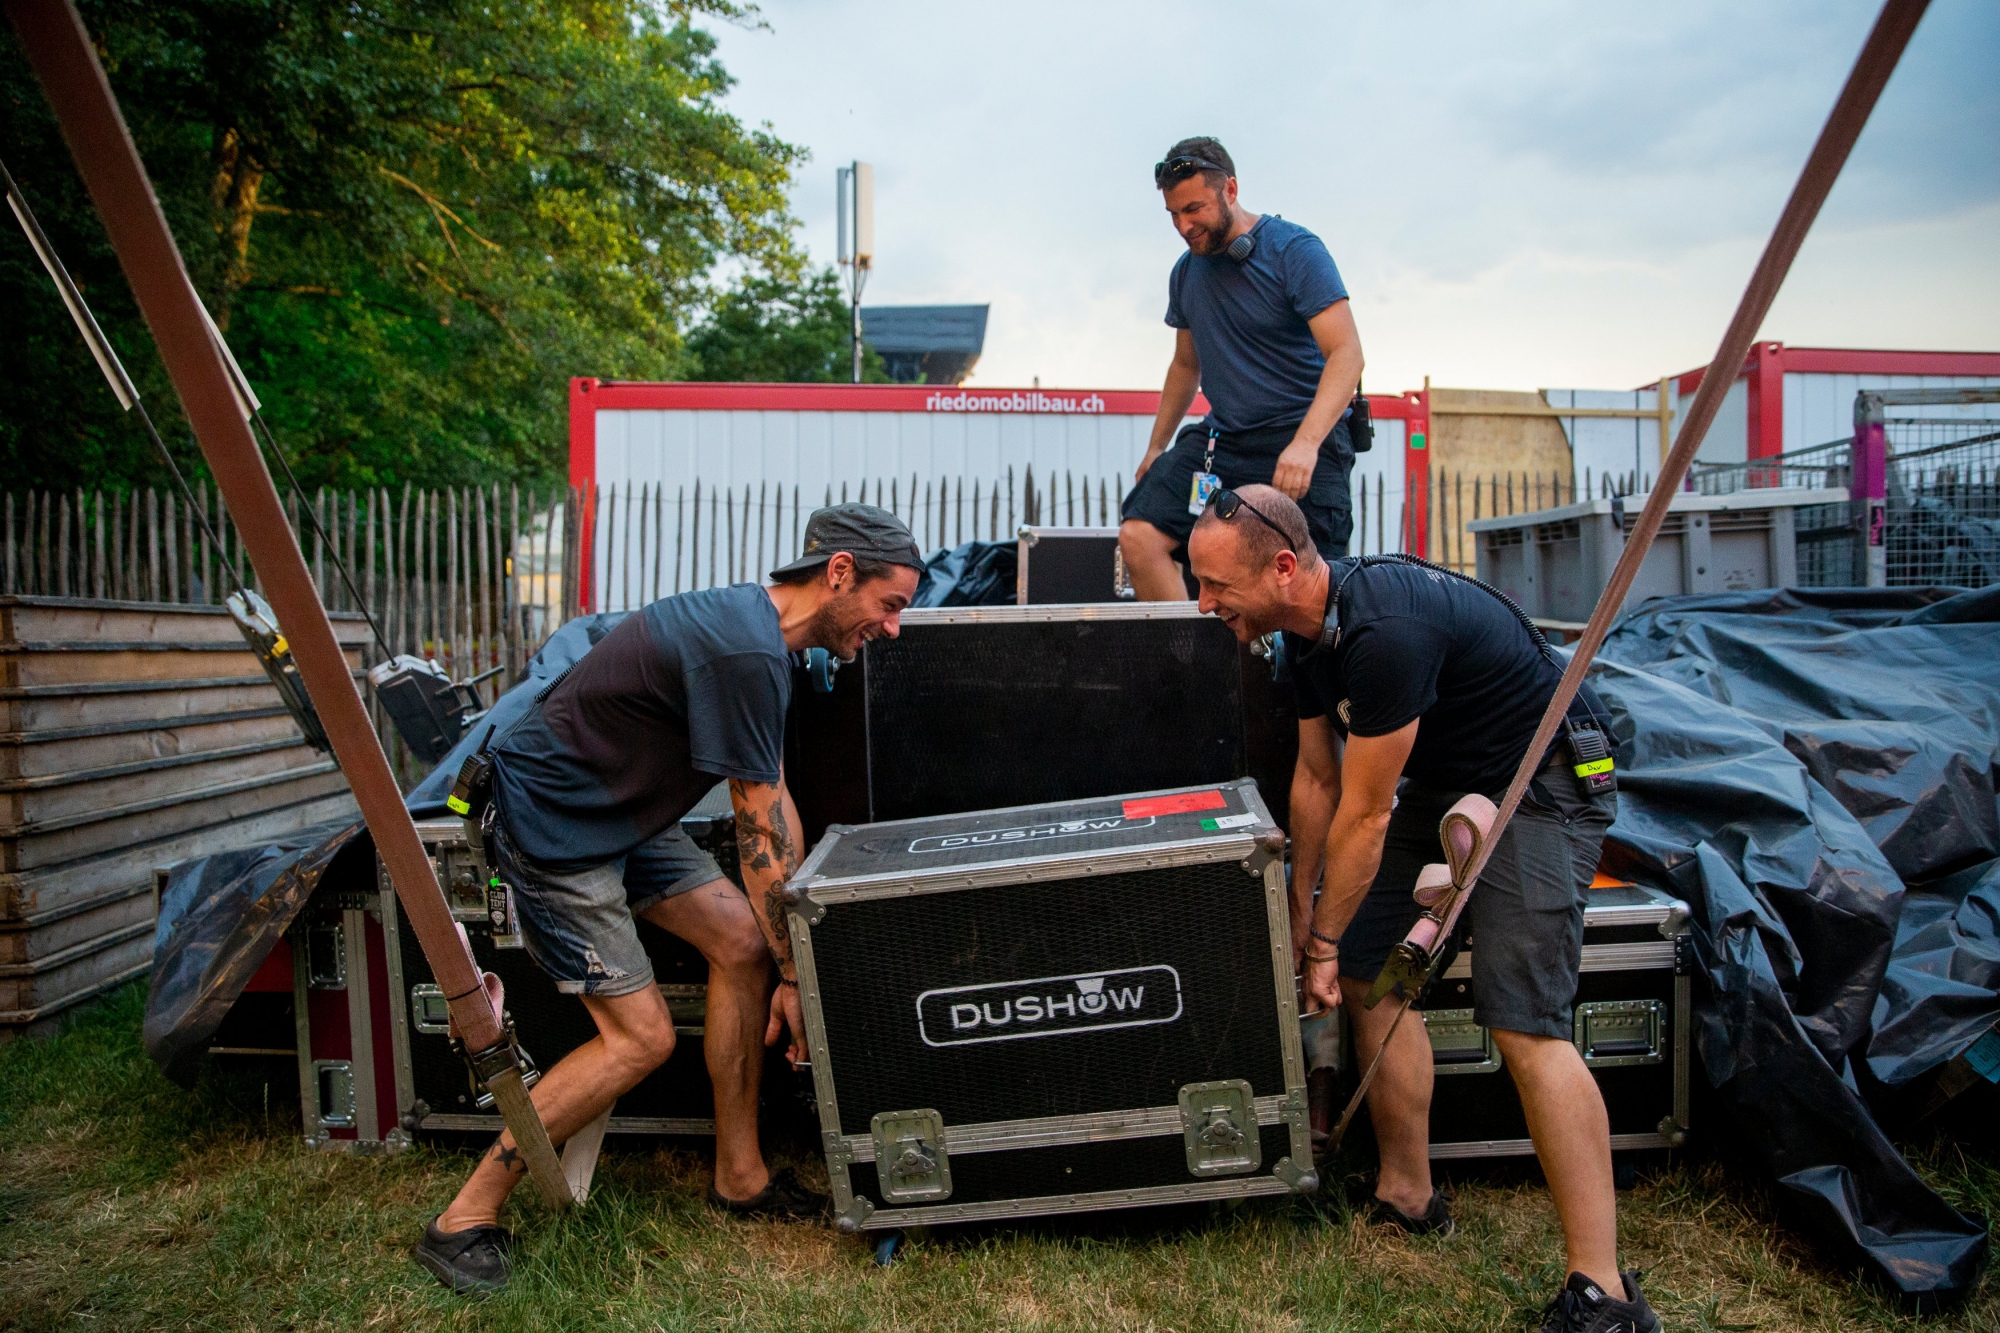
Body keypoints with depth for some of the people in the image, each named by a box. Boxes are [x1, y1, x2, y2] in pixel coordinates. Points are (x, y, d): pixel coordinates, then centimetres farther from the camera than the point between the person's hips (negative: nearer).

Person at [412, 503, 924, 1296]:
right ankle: (464, 1222, 6)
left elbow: (773, 803, 9)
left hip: (622, 814, 10)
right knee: (641, 1036, -7)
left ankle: (739, 1176, 15)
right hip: (549, 824, -10)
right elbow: (762, 833, -22)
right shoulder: (746, 652, -28)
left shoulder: (754, 623, 5)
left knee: (743, 940, 2)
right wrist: (796, 973, -12)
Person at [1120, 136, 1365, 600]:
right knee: (1139, 534, -16)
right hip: (1221, 437, 5)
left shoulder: (1294, 250, -8)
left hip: (1303, 441, -5)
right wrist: (1156, 447, 26)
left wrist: (1305, 443, -31)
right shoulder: (1186, 272, 13)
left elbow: (1347, 353, -17)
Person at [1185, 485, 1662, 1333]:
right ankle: (1407, 1198, 20)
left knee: (1524, 1024, -18)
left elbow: (1364, 816, -22)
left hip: (1541, 788, -9)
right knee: (1368, 974, 7)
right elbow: (1316, 777, 11)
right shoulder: (1310, 626, -1)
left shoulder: (1385, 633, -32)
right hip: (1440, 784, 10)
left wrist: (1325, 941, -9)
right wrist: (1299, 908, 18)